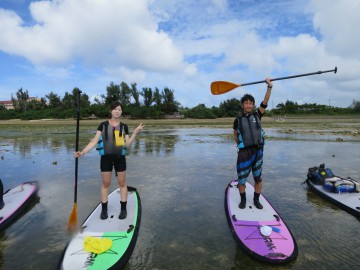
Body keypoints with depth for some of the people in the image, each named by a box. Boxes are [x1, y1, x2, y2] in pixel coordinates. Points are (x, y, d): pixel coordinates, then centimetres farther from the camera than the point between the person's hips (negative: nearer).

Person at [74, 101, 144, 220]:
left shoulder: (124, 126, 2)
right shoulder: (103, 125, -1)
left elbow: (127, 144, -1)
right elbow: (94, 141, -4)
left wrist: (135, 132, -9)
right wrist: (83, 152, -15)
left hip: (120, 157, 1)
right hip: (106, 157, 0)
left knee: (122, 183, 8)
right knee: (106, 183, 9)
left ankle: (123, 209, 20)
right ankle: (104, 210, 23)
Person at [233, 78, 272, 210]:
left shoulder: (257, 115, 5)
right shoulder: (238, 120, 3)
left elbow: (265, 101, -7)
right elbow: (235, 135, 16)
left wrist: (269, 87, -16)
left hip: (258, 151, 1)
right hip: (244, 153, -1)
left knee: (258, 178, 10)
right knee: (241, 179, 4)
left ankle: (256, 200, 29)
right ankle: (243, 199, 27)